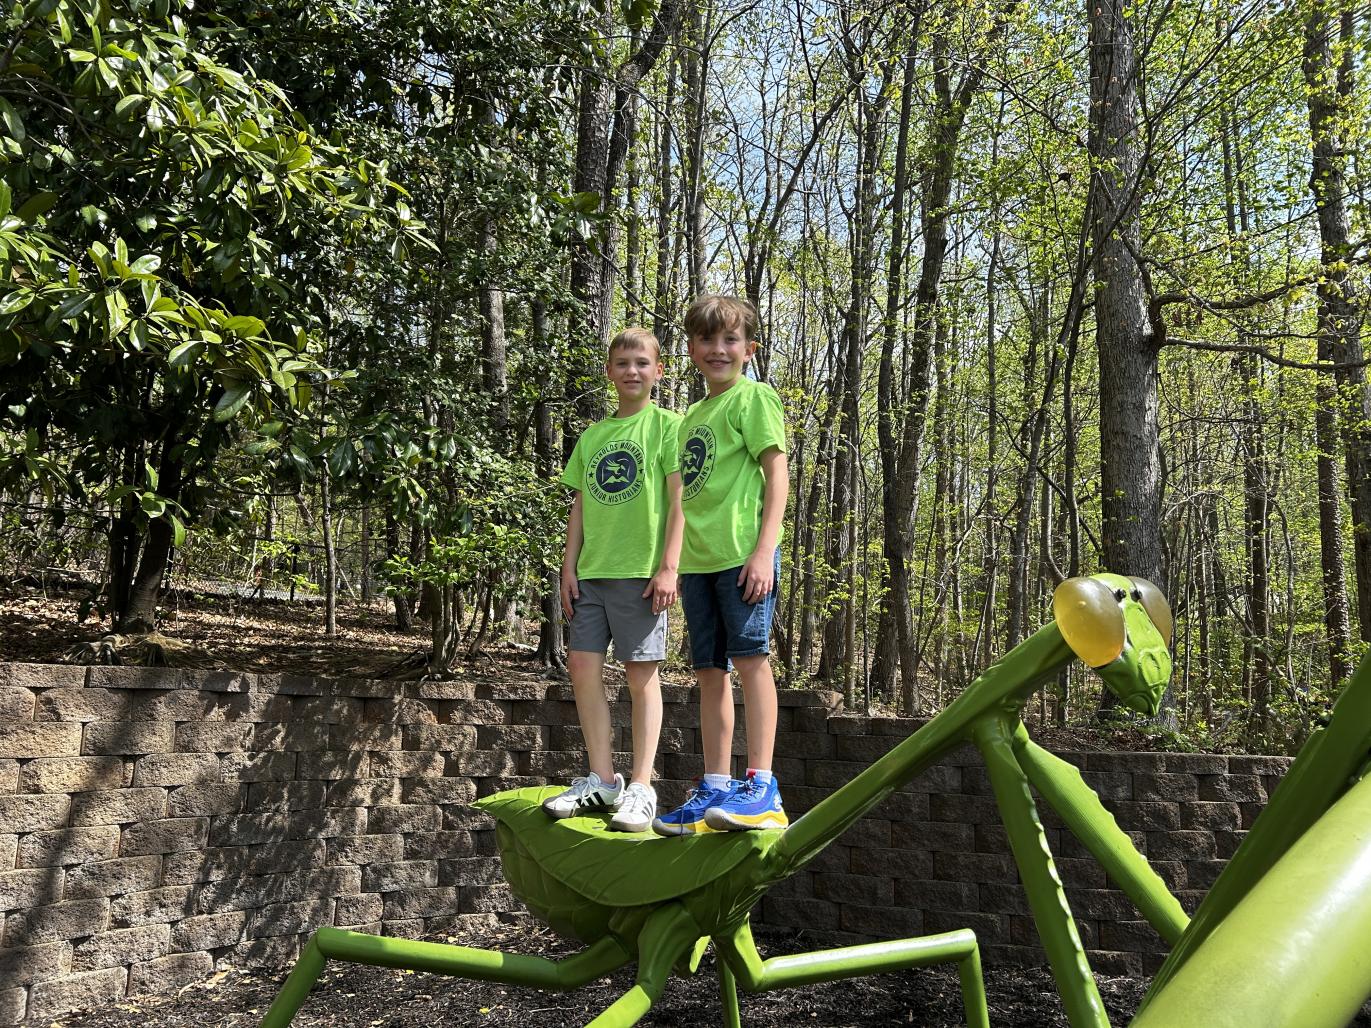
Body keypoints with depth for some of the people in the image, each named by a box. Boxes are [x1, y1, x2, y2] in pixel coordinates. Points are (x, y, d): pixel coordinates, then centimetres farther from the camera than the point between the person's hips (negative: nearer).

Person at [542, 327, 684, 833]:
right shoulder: (591, 435, 16)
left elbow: (677, 501, -6)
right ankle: (601, 780, 13)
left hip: (641, 569, -6)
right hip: (592, 569, 6)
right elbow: (580, 505, 16)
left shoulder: (666, 426, 0)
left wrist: (668, 567, -13)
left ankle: (640, 787, 5)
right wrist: (569, 566, 9)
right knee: (583, 664, 2)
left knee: (641, 673, -2)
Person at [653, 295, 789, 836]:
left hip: (742, 552, -7)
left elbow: (777, 474, -7)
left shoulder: (754, 397, 0)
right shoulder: (692, 415, 21)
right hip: (698, 558, 7)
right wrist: (678, 564, 16)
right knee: (709, 669, 8)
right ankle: (714, 789, 14)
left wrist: (765, 549, -16)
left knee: (750, 657, -10)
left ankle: (761, 788, -7)